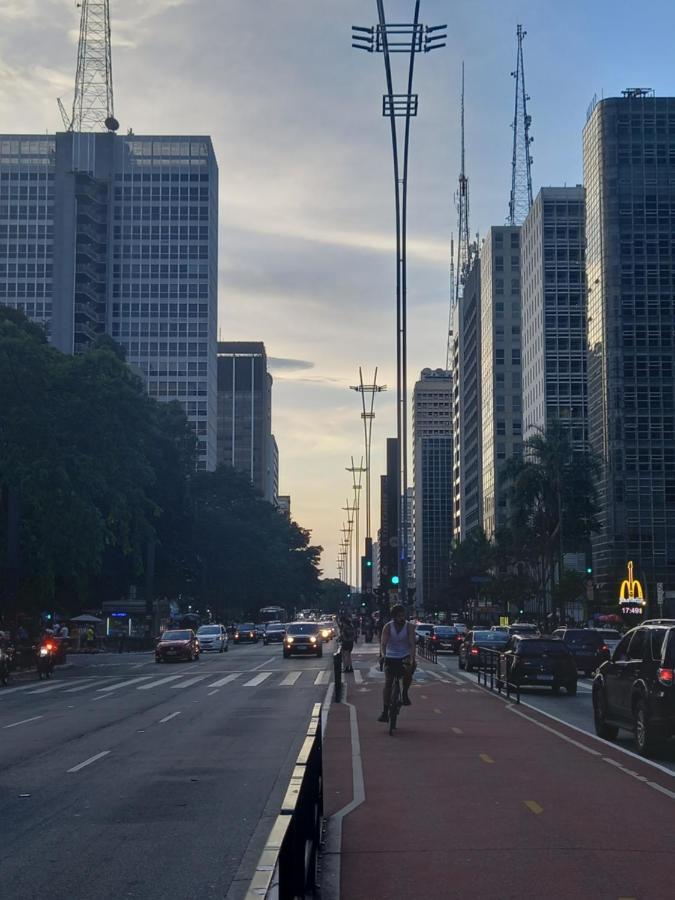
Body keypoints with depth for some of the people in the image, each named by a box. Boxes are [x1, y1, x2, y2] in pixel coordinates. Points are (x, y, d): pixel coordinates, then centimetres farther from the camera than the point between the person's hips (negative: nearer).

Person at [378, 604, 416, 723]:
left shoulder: (409, 626, -11)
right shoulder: (388, 627, -8)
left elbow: (412, 644, -20)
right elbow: (383, 643, -18)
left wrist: (412, 659, -36)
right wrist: (383, 655, -38)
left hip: (405, 657, -1)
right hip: (391, 657, 1)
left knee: (408, 670, -32)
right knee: (388, 682, -10)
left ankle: (405, 694, -7)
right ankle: (385, 712, -6)